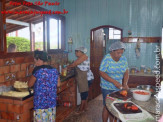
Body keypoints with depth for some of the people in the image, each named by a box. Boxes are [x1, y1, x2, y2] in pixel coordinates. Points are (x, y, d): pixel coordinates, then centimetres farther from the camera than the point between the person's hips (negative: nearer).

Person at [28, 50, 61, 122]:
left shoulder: (37, 70, -13)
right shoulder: (54, 70, 2)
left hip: (40, 103, -5)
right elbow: (58, 84, 12)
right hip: (52, 103, 6)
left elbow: (30, 85, -3)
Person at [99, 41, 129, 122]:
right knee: (107, 106, 3)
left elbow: (126, 72, 3)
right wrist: (114, 81, -25)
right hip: (107, 88, -4)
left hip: (117, 87, 5)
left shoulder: (123, 59, -1)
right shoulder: (107, 59, -17)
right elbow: (102, 73, -19)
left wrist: (125, 84, -12)